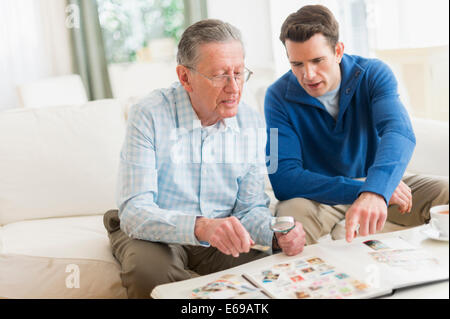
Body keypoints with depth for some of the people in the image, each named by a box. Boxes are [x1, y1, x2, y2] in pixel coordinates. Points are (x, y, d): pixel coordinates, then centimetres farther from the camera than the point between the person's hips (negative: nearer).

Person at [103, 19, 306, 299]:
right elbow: (134, 213, -26)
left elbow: (250, 207, 0)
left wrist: (277, 233, -23)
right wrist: (201, 227, -44)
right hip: (156, 235, -2)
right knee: (147, 269, -35)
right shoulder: (148, 117, -18)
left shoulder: (253, 124, -3)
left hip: (216, 240, 3)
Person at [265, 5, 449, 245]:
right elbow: (282, 178, -23)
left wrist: (375, 191, -52)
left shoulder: (374, 74, -12)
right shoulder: (279, 96, -15)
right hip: (321, 194, -2)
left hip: (380, 183, 3)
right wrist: (358, 189, -33)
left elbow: (399, 132, -31)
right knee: (293, 212, -36)